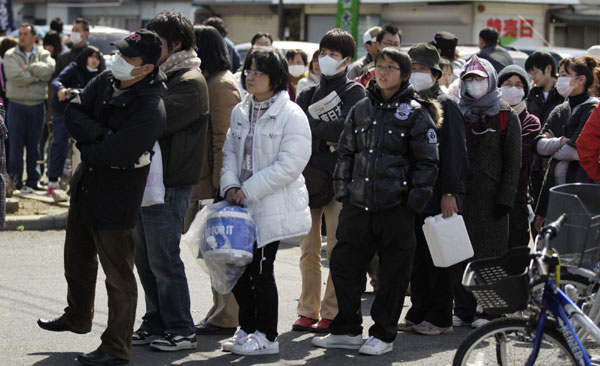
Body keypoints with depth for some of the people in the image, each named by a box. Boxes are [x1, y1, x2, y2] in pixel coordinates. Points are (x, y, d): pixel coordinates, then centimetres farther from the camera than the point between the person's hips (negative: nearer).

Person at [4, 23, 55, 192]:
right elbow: (16, 77, -15)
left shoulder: (43, 55, 8)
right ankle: (15, 181, 4)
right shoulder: (11, 55, 1)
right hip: (17, 104, -2)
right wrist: (38, 75, -8)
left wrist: (29, 68, -14)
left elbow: (50, 69, -14)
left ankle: (33, 181, 14)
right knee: (16, 145, -2)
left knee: (34, 146, 8)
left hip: (37, 105, 2)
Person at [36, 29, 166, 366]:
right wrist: (101, 136, -21)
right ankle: (78, 316, 50)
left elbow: (111, 154, -29)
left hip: (116, 199, -9)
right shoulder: (106, 81, -2)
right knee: (77, 258, 27)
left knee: (118, 275, 2)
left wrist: (87, 146, -10)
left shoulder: (150, 109, -27)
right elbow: (73, 113, -7)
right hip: (86, 186, 9)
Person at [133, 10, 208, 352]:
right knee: (145, 257, 13)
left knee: (163, 259, -4)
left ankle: (181, 331, 5)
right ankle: (156, 323, 24)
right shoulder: (163, 75, 16)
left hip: (170, 184, -9)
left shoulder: (191, 82, -13)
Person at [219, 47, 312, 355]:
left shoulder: (292, 115, -11)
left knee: (261, 270, -3)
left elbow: (290, 165, -17)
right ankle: (247, 329, 25)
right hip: (242, 205, 6)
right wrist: (230, 185, -5)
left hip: (273, 206, -6)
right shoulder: (240, 112, 11)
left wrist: (249, 189, -17)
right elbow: (230, 152, 15)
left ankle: (266, 336, 10)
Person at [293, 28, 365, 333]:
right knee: (308, 250, 6)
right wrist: (327, 137, -8)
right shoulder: (308, 95, 18)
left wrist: (313, 132, -4)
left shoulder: (354, 92, 4)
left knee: (337, 250, -5)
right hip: (309, 178, 5)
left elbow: (347, 128, -12)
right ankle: (308, 311, 12)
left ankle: (331, 314, -2)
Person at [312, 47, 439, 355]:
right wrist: (342, 188, 10)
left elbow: (427, 162, -3)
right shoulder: (361, 109, 12)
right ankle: (347, 330, 19)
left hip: (395, 206, -5)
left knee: (393, 272, 2)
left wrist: (415, 200, -9)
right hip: (358, 204, 5)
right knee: (343, 264, 7)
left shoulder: (415, 113, -2)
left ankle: (383, 335, 13)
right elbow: (346, 152, 19)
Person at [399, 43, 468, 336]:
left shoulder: (445, 106, -6)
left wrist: (449, 193, -17)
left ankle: (440, 318, 4)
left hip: (437, 198, -7)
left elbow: (455, 153, -11)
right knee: (416, 257, 9)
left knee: (436, 257, -2)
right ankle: (418, 314, 16)